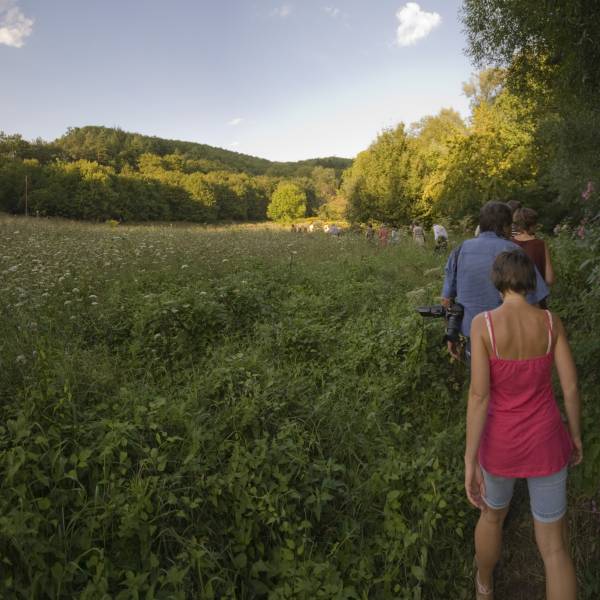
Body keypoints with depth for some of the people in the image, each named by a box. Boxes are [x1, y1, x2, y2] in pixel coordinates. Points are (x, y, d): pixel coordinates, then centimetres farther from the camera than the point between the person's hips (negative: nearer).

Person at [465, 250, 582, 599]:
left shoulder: (483, 322, -21)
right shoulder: (551, 321, -12)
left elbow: (479, 395, -23)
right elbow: (571, 387, -6)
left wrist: (470, 462, -17)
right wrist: (576, 436, 13)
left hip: (502, 442, -1)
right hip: (544, 441, 1)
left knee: (493, 512, 31)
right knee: (554, 546, 18)